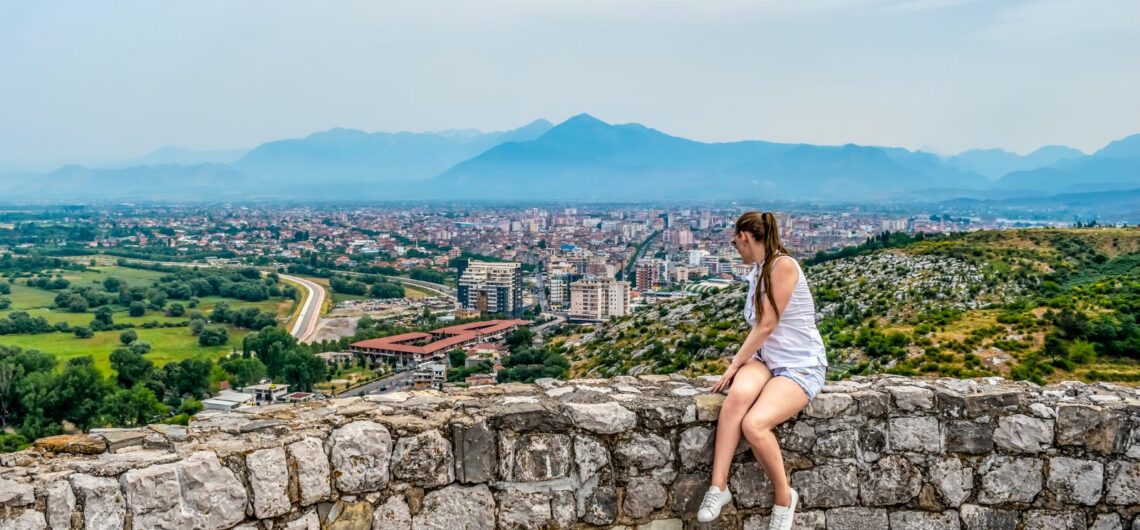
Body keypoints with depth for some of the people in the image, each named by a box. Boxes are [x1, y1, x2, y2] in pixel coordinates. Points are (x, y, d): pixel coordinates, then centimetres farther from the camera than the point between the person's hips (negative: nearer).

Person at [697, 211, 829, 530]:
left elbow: (767, 325, -16)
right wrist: (739, 365, 17)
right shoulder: (758, 271, 13)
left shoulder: (784, 265, -14)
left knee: (754, 424, -30)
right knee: (738, 394, -30)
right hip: (765, 358, 6)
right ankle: (718, 486, -27)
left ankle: (783, 497, -5)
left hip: (801, 365, -6)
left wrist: (734, 364, -10)